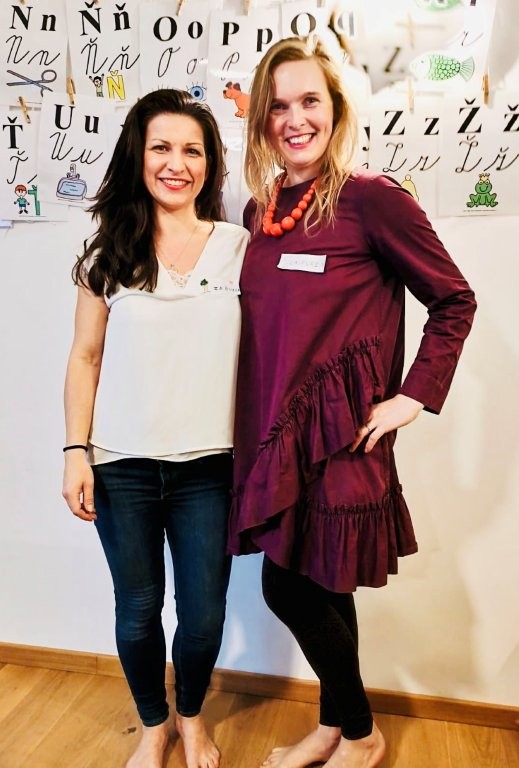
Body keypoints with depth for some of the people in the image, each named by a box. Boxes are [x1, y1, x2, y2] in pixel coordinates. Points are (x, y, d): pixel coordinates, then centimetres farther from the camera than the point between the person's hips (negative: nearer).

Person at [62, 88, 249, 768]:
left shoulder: (241, 247, 2)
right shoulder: (110, 251, 3)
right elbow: (86, 358, 4)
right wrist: (76, 451, -2)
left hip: (209, 465, 0)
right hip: (124, 464, 0)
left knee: (204, 618, 9)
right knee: (138, 612, 13)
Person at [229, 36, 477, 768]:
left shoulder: (371, 197, -10)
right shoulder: (261, 209, 8)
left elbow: (454, 301, -5)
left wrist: (414, 396, -9)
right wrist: (262, 418, 8)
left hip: (339, 433, -6)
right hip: (276, 430, 6)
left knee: (289, 585, 2)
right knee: (317, 584, 16)